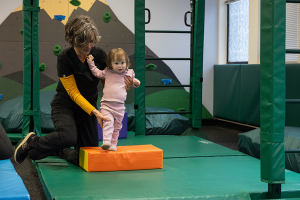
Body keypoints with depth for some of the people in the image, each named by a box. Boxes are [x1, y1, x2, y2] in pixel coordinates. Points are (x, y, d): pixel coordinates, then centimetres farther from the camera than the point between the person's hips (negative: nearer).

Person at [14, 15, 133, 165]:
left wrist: (124, 82, -20)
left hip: (88, 107, 4)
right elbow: (73, 93, -17)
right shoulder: (64, 58, -17)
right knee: (68, 137, -36)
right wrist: (95, 112, -29)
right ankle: (32, 143, -5)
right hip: (65, 105, -4)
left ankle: (57, 151, 32)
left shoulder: (99, 55, -7)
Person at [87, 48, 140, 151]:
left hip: (120, 106, 3)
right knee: (108, 122, -22)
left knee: (117, 127, 10)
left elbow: (132, 81, 25)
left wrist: (136, 82, 3)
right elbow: (97, 73, 17)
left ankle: (113, 144, 19)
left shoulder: (129, 73, 7)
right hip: (106, 105, -3)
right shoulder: (107, 72, 3)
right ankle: (106, 142, -27)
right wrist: (91, 63, 11)